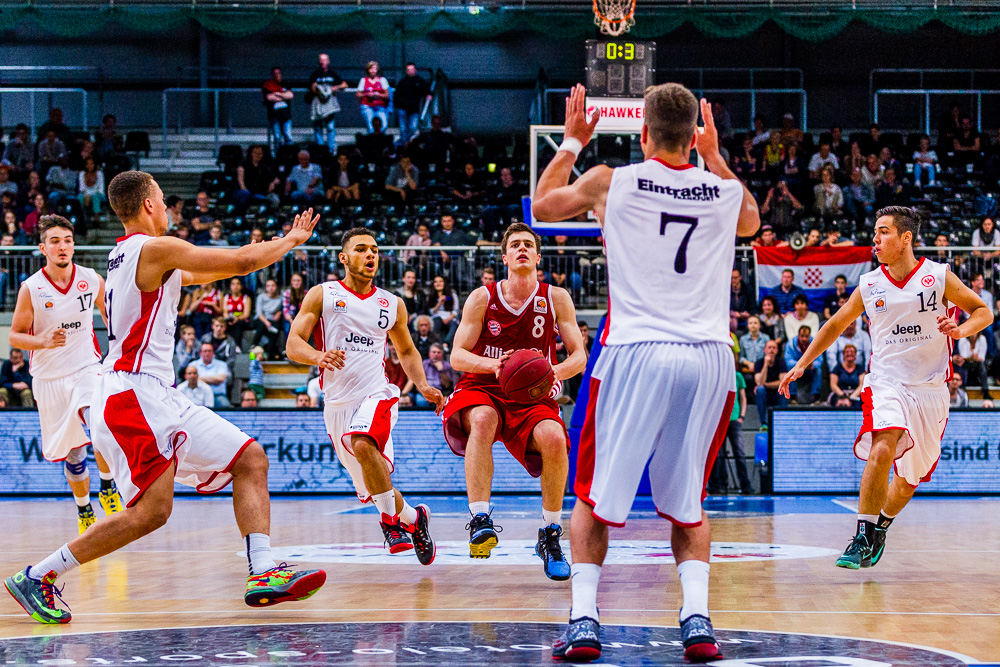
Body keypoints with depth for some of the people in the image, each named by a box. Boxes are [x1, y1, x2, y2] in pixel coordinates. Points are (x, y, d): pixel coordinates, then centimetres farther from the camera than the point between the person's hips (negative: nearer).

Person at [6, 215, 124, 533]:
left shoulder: (92, 280, -4)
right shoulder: (31, 288, -9)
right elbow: (15, 336, -3)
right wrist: (45, 342, -21)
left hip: (87, 367, 0)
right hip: (49, 377, 0)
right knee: (73, 452, 7)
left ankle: (107, 489, -12)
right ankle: (83, 510, 29)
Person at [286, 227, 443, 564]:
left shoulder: (392, 304, 11)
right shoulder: (322, 295, 3)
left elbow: (407, 351, 25)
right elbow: (293, 345, -5)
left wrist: (422, 385, 7)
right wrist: (319, 357, -27)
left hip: (376, 394, -1)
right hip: (337, 402, 1)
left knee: (362, 444, -34)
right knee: (373, 490, 7)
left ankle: (393, 517, -19)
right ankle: (410, 518, 35)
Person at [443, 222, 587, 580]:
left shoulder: (556, 298, 4)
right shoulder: (482, 298, 1)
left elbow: (579, 356, 1)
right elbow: (457, 356, -3)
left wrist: (556, 371, -22)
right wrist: (491, 364, -25)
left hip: (533, 398, 1)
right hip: (481, 390, -1)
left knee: (554, 439, -30)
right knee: (483, 419, -38)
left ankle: (550, 535, -11)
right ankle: (480, 520, -40)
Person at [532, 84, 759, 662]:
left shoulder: (610, 181, 2)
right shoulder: (726, 191, 9)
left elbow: (542, 207, 23)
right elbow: (751, 223, 36)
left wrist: (572, 142, 34)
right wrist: (714, 156, 40)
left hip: (636, 354, -2)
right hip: (709, 357, 2)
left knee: (596, 497, 12)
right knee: (687, 501, 17)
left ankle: (584, 621, 1)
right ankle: (697, 619, 2)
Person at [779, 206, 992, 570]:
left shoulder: (938, 277, -3)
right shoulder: (870, 285, 2)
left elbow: (983, 311, 5)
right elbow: (836, 325, 16)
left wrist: (960, 330, -16)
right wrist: (801, 364, 12)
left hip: (929, 388, 0)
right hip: (886, 382, 0)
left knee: (909, 480, 9)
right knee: (882, 451, -28)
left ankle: (880, 529, 37)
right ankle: (863, 538, -20)